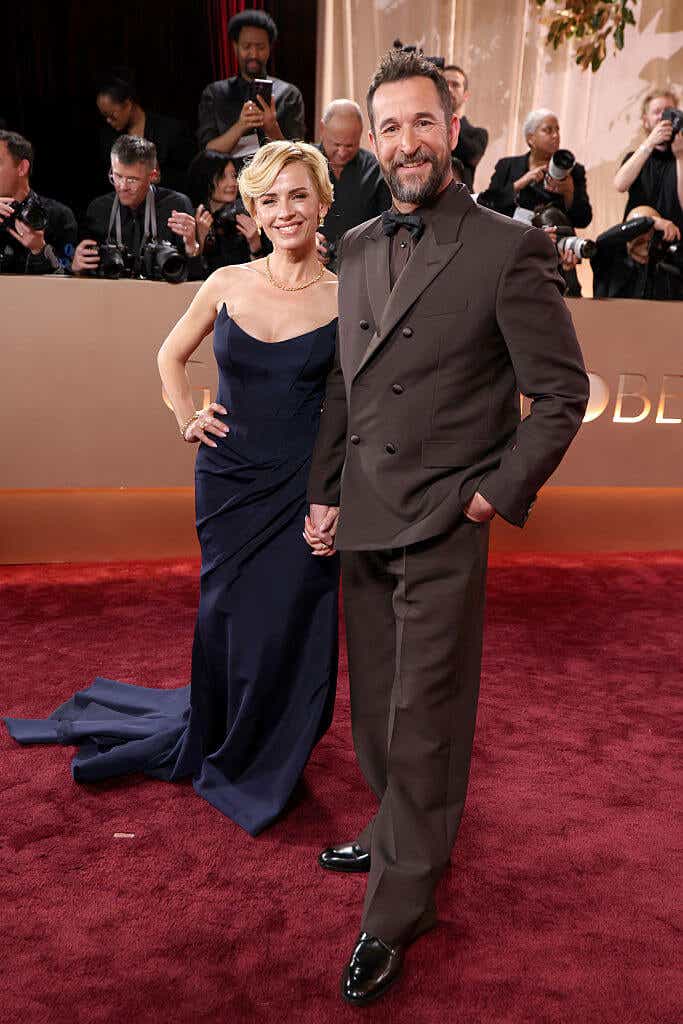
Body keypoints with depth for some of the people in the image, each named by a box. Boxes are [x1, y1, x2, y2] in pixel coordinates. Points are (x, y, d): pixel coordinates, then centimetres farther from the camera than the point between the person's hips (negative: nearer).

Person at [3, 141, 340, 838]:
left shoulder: (346, 300, -4)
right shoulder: (227, 284, 1)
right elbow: (171, 355, 16)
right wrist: (187, 419, 2)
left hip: (303, 491, -1)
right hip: (227, 480, 2)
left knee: (286, 627, 5)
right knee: (223, 618, 12)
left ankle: (264, 765, 34)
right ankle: (216, 741, 43)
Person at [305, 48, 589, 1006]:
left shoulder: (508, 248, -7)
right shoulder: (356, 248, 11)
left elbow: (562, 393, -5)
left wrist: (497, 496, -9)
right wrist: (323, 494, 9)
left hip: (443, 530, -6)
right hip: (361, 525, 6)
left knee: (423, 721, 5)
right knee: (377, 705, 18)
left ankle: (396, 914, 23)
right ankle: (397, 835, 43)